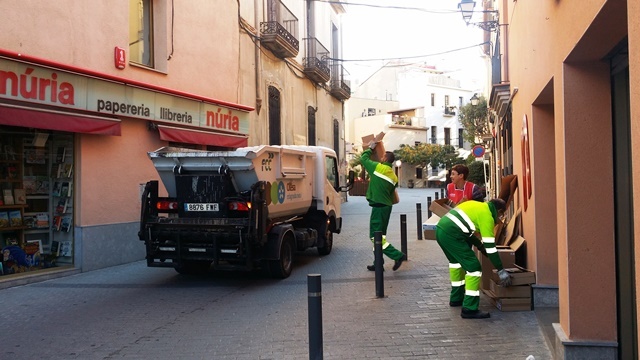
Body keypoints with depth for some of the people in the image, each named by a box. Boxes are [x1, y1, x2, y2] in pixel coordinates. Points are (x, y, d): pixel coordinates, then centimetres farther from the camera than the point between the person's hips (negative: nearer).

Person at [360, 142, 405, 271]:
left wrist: (370, 148, 18)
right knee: (379, 235, 14)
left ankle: (397, 256, -12)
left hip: (379, 207, -8)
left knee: (376, 236, -6)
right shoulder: (393, 176, 11)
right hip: (387, 206, 8)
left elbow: (363, 159, 1)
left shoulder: (378, 167, -10)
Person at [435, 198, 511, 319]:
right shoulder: (487, 216, -1)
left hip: (441, 229, 10)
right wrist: (501, 270, 2)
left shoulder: (477, 206, 24)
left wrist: (480, 246, 39)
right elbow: (490, 245, -3)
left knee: (456, 261, 30)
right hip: (451, 235, -10)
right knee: (474, 267, -3)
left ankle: (456, 298, 40)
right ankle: (470, 309, -1)